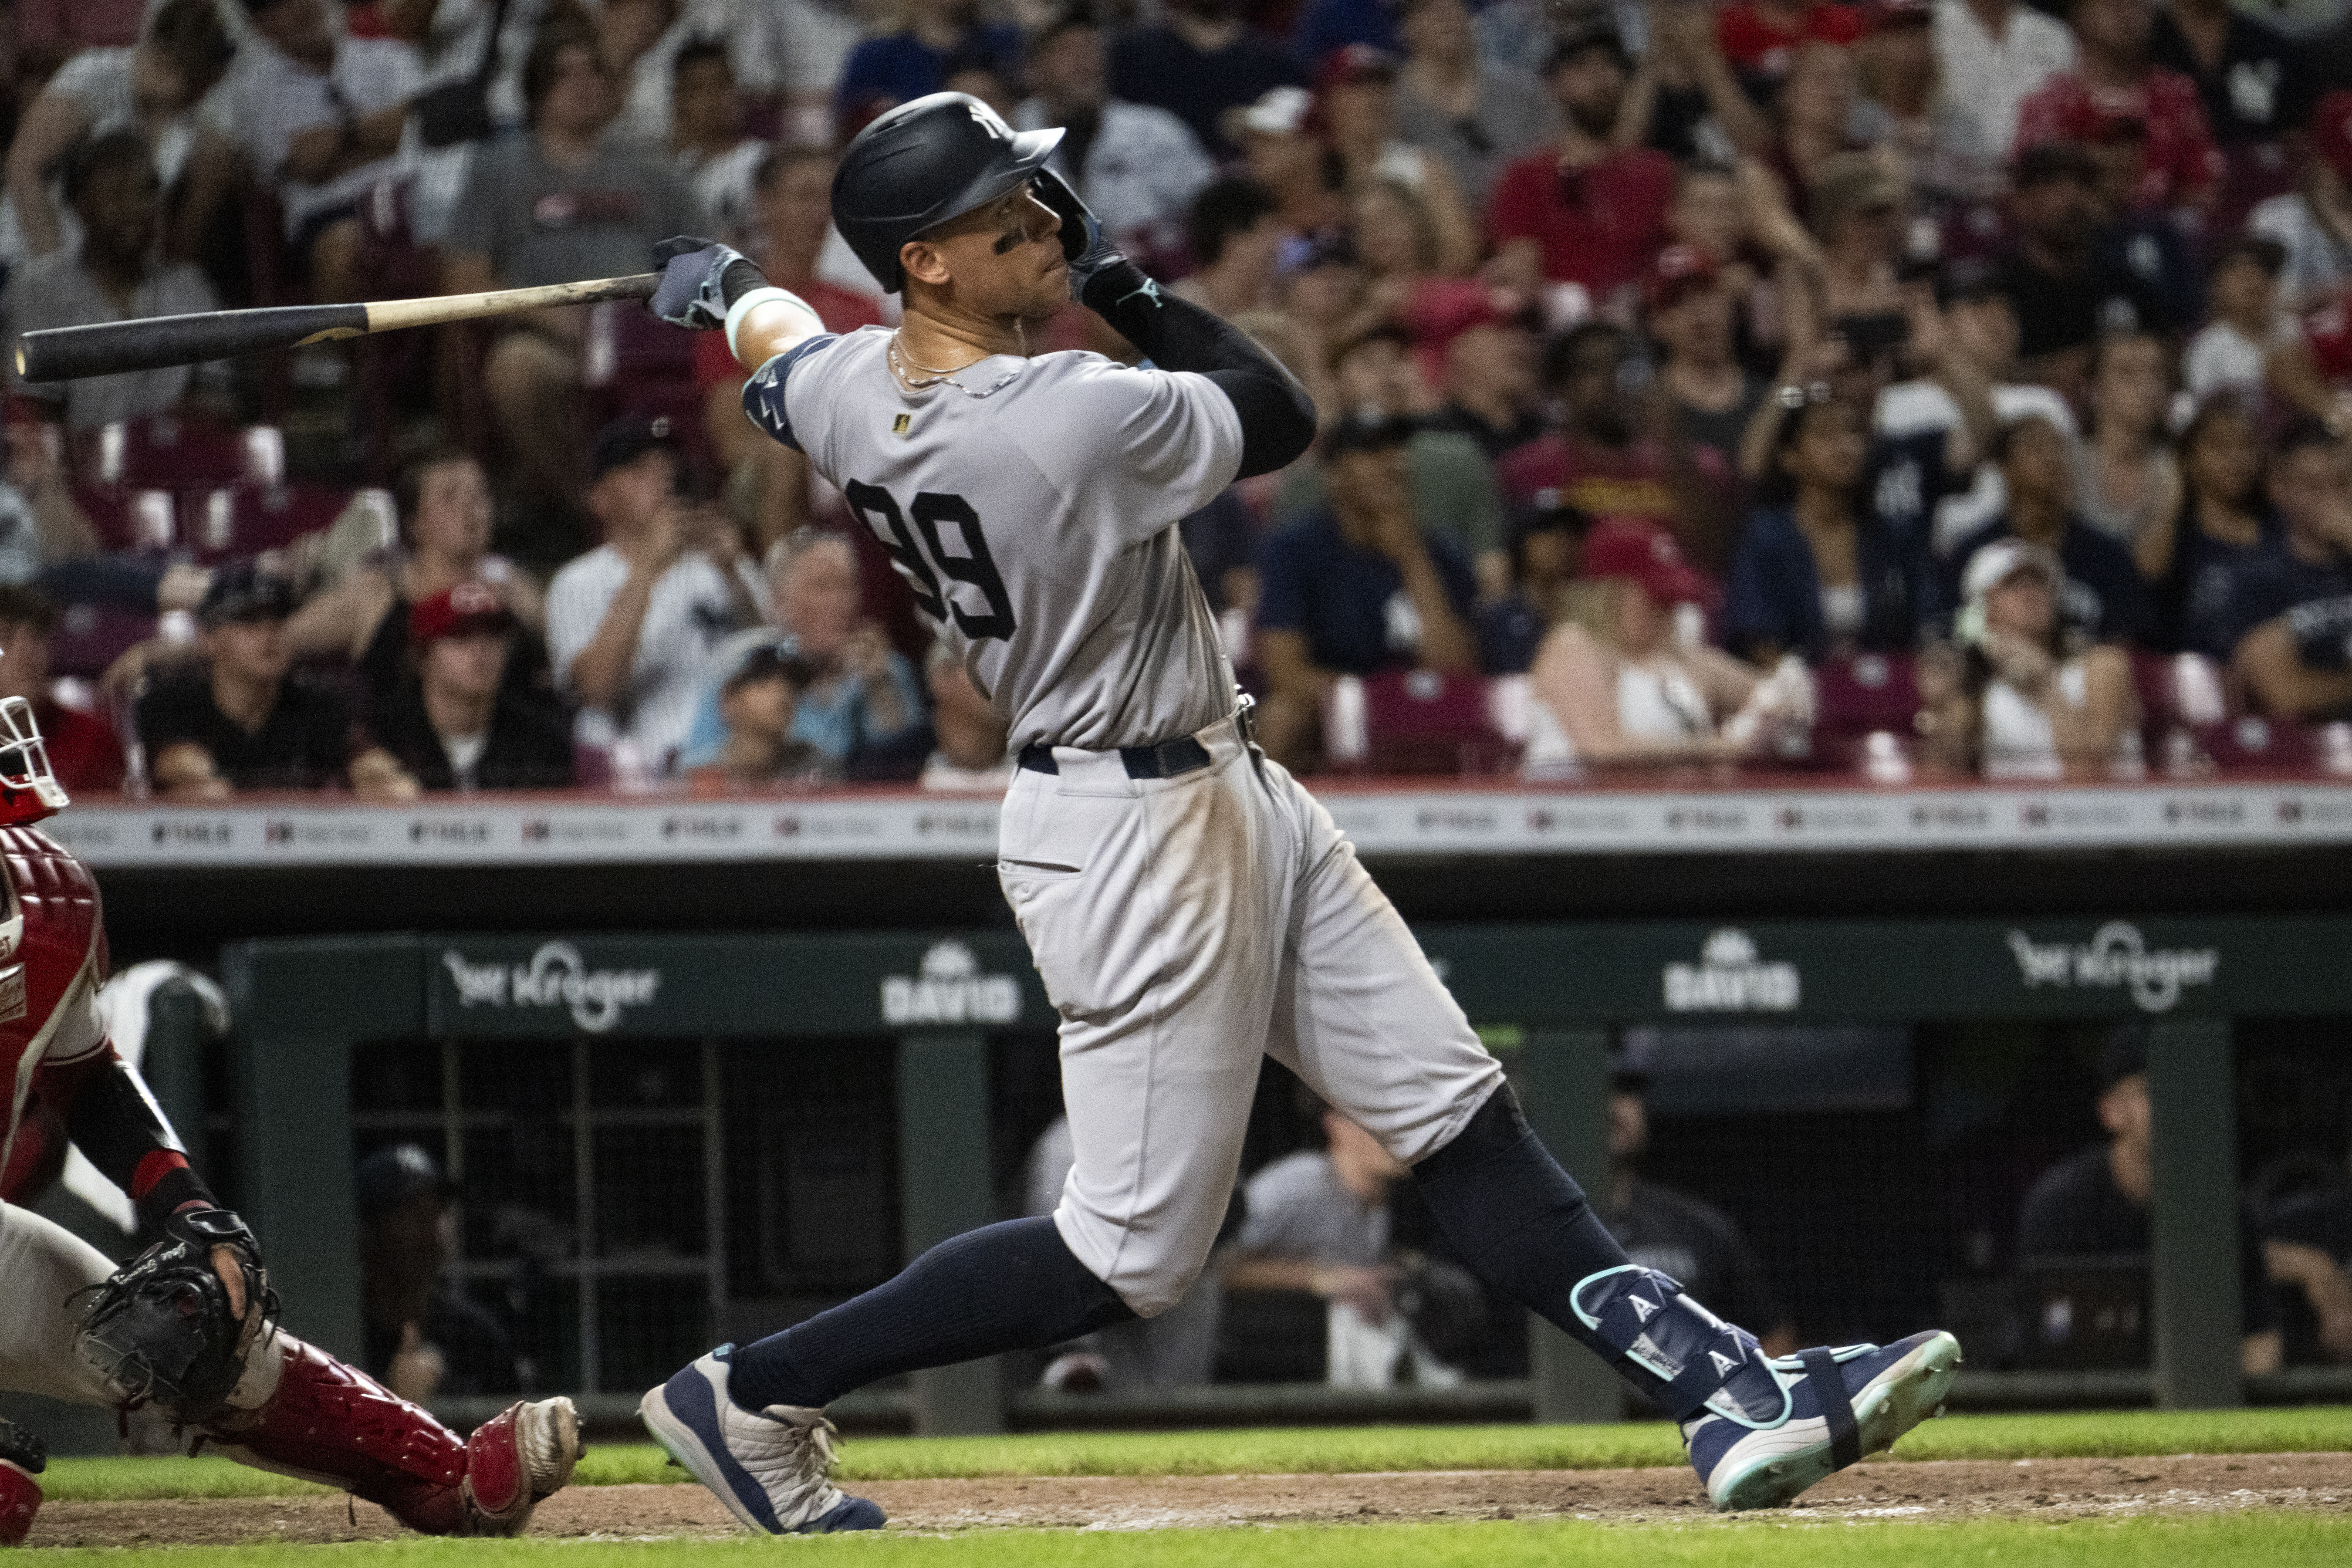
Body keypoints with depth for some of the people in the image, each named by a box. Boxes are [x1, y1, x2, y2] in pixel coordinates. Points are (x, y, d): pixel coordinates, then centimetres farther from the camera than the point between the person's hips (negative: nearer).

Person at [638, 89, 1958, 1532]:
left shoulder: (846, 394, -5)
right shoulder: (1077, 421, -29)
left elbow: (768, 331, 20)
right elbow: (1283, 415, -11)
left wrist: (724, 282, 42)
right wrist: (1126, 289, -7)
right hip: (1138, 835, -10)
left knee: (1459, 1114, 7)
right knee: (1135, 1252, -1)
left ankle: (1726, 1390, 6)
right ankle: (750, 1396, 8)